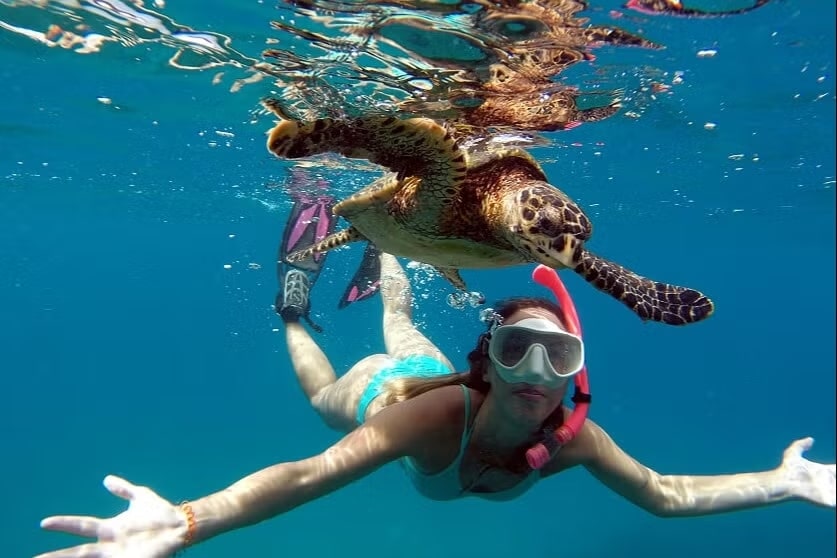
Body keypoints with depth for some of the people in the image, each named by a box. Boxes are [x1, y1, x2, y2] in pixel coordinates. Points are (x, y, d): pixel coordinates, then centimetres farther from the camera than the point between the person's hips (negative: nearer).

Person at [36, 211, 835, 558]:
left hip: (433, 374, 4)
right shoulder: (439, 416, -51)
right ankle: (294, 316, 50)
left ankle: (382, 248, 62)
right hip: (383, 392, -4)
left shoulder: (573, 436, -38)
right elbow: (307, 476, -58)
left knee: (403, 329, 36)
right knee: (324, 392, 31)